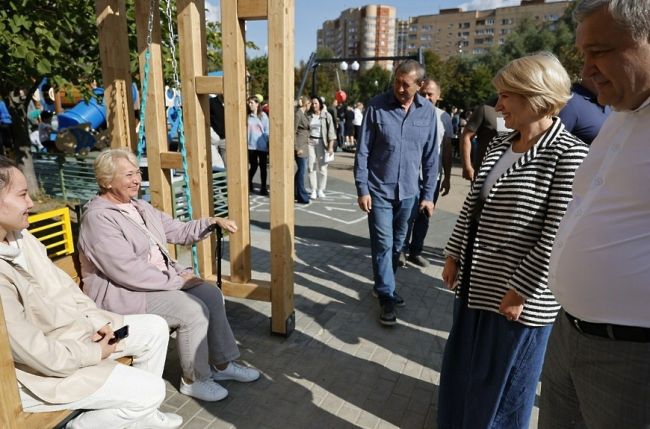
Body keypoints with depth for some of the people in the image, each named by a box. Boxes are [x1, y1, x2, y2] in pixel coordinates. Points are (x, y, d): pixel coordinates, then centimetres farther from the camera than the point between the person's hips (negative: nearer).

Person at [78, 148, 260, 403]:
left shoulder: (140, 207, 9)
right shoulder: (98, 218, -18)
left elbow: (179, 231, 14)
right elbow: (128, 271, -25)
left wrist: (212, 222, -3)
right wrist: (177, 280, -20)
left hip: (161, 278, 9)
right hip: (122, 293, -9)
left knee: (211, 294, -5)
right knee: (193, 311, -22)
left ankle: (222, 364, 10)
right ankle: (194, 380, 0)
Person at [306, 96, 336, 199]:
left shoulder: (326, 115, 1)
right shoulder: (308, 116, 7)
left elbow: (331, 131, -1)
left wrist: (330, 146, -8)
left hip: (322, 142, -1)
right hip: (310, 141, 2)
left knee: (322, 167, 1)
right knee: (311, 166, 0)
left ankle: (321, 190, 12)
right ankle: (313, 190, 7)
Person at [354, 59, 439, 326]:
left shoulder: (427, 111, -1)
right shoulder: (377, 106, -9)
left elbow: (431, 156, 4)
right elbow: (362, 151, -7)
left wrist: (428, 194, 3)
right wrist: (362, 189, -10)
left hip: (408, 191, 3)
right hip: (380, 190, -3)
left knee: (397, 244, 16)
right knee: (383, 245, 0)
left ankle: (383, 285, 36)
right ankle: (387, 297, 14)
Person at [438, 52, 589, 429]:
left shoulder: (569, 155, -16)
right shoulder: (499, 146, 6)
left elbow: (557, 237, -20)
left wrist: (520, 291, -17)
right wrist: (454, 254, 10)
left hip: (518, 296, -7)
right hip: (476, 282, 8)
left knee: (503, 380, 14)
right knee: (463, 367, 24)